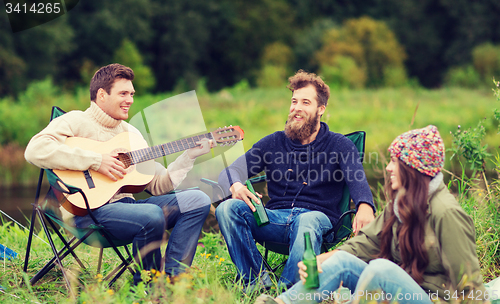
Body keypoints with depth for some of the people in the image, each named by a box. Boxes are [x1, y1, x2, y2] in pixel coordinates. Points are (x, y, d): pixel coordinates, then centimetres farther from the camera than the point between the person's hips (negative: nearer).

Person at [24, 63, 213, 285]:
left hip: (126, 204, 8)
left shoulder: (130, 133, 21)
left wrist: (190, 155, 5)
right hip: (90, 211, -8)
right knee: (152, 216, -34)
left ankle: (172, 277, -10)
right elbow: (35, 150, -22)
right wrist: (95, 161, -21)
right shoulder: (76, 122, -1)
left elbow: (158, 185, 17)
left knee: (198, 200, -6)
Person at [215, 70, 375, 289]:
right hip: (275, 217, 4)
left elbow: (357, 179, -12)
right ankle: (257, 280, -27)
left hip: (317, 216, -3)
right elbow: (231, 170, 9)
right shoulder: (274, 143, 18)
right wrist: (235, 186, -19)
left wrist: (365, 206, -38)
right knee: (227, 209, -23)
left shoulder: (339, 145, 9)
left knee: (307, 221, -41)